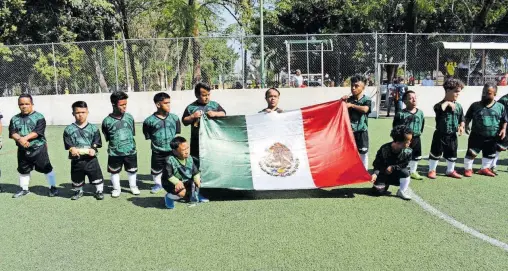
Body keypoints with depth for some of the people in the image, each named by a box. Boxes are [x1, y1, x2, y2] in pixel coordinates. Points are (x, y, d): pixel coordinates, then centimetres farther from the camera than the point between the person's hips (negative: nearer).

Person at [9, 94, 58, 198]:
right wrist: (20, 139, -24)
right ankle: (24, 189, 33)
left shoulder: (39, 117, -7)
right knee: (23, 170, 18)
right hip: (22, 150, 5)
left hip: (38, 148, -5)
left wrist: (25, 138, -27)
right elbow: (12, 133, -4)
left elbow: (37, 132, -18)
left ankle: (53, 187, 12)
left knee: (46, 168, 0)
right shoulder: (15, 119, 6)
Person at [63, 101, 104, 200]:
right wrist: (72, 149, -23)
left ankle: (99, 191, 23)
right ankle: (78, 191, 38)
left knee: (97, 175, 5)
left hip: (90, 158, -1)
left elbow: (97, 142, 0)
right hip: (76, 159, 1)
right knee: (76, 177, 15)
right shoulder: (69, 129, 1)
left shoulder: (93, 128, 1)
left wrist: (93, 149, -18)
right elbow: (68, 144, -3)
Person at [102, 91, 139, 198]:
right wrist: (115, 144, -2)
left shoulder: (129, 117, -2)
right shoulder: (107, 121, -10)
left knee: (132, 170, 15)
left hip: (130, 151, 2)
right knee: (115, 171, 12)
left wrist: (131, 145, 10)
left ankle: (133, 186, 35)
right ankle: (116, 188, 30)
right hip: (114, 153, -2)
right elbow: (107, 138, 0)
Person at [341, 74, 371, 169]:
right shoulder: (348, 99, 4)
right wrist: (343, 102, -16)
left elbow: (365, 109, -24)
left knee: (363, 153, 7)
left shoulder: (367, 99, -4)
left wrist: (351, 105, -21)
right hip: (349, 130, 3)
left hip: (361, 131, -3)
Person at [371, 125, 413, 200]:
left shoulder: (408, 151, -16)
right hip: (383, 174, -2)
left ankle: (402, 192, -9)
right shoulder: (384, 149, -23)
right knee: (379, 191, -17)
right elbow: (377, 164, -14)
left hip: (395, 174, 2)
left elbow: (404, 165, -8)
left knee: (405, 172, -30)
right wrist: (375, 174, -32)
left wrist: (392, 167, -23)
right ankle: (386, 185, 20)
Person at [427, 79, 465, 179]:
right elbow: (439, 109, -38)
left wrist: (461, 127, -4)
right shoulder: (440, 104, -13)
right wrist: (447, 103, -27)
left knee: (452, 154, 15)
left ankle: (450, 171, 32)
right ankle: (432, 170, 20)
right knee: (436, 153, 5)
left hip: (452, 135, 5)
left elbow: (462, 119, 13)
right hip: (440, 134, -5)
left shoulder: (458, 106, 5)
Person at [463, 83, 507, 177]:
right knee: (471, 153, -3)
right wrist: (466, 126, -10)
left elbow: (504, 120, 9)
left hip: (492, 138, 2)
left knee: (490, 154, 15)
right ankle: (468, 168, 13)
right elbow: (468, 117, 6)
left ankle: (485, 169, 33)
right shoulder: (475, 105, -3)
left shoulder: (500, 107, 0)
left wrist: (503, 129, -6)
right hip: (476, 136, -2)